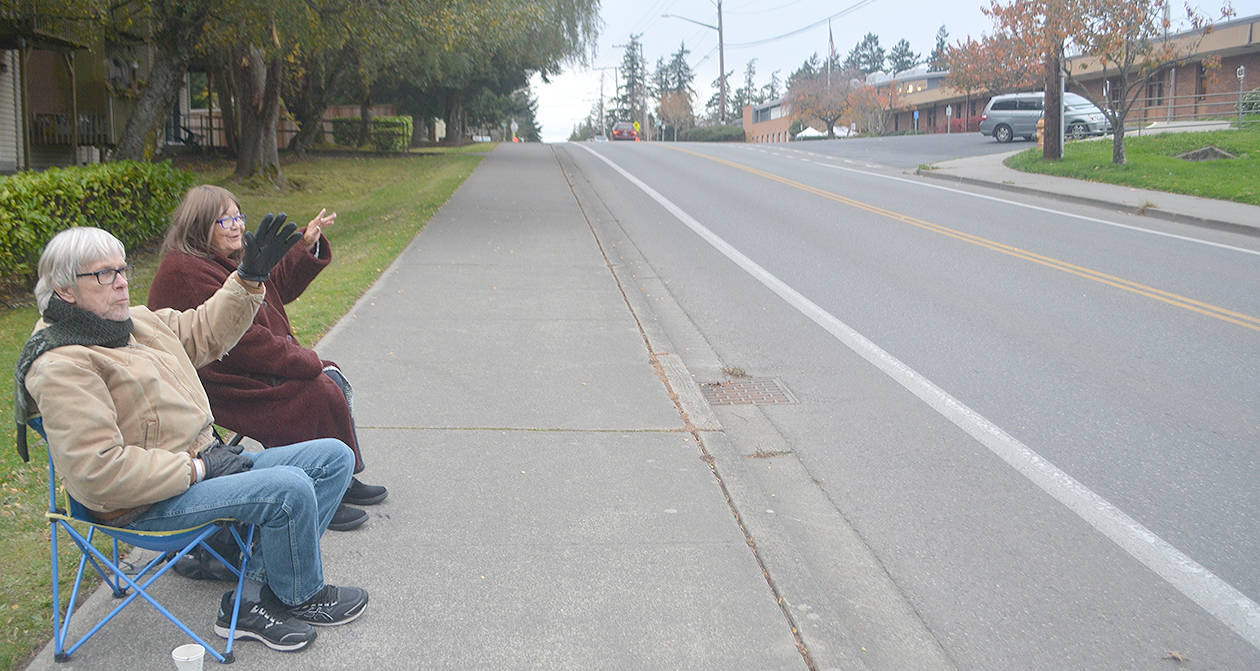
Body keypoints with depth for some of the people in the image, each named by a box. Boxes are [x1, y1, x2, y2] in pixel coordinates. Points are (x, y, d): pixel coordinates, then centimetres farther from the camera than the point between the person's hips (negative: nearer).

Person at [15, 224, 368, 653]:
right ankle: (298, 597, 1)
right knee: (289, 489, -30)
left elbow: (204, 332, 26)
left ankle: (253, 600, -6)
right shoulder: (61, 366, -16)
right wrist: (195, 469, -20)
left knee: (334, 457, 3)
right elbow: (97, 471, -24)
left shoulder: (136, 321, 12)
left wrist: (249, 279, 12)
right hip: (146, 505, -10)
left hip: (207, 463, 10)